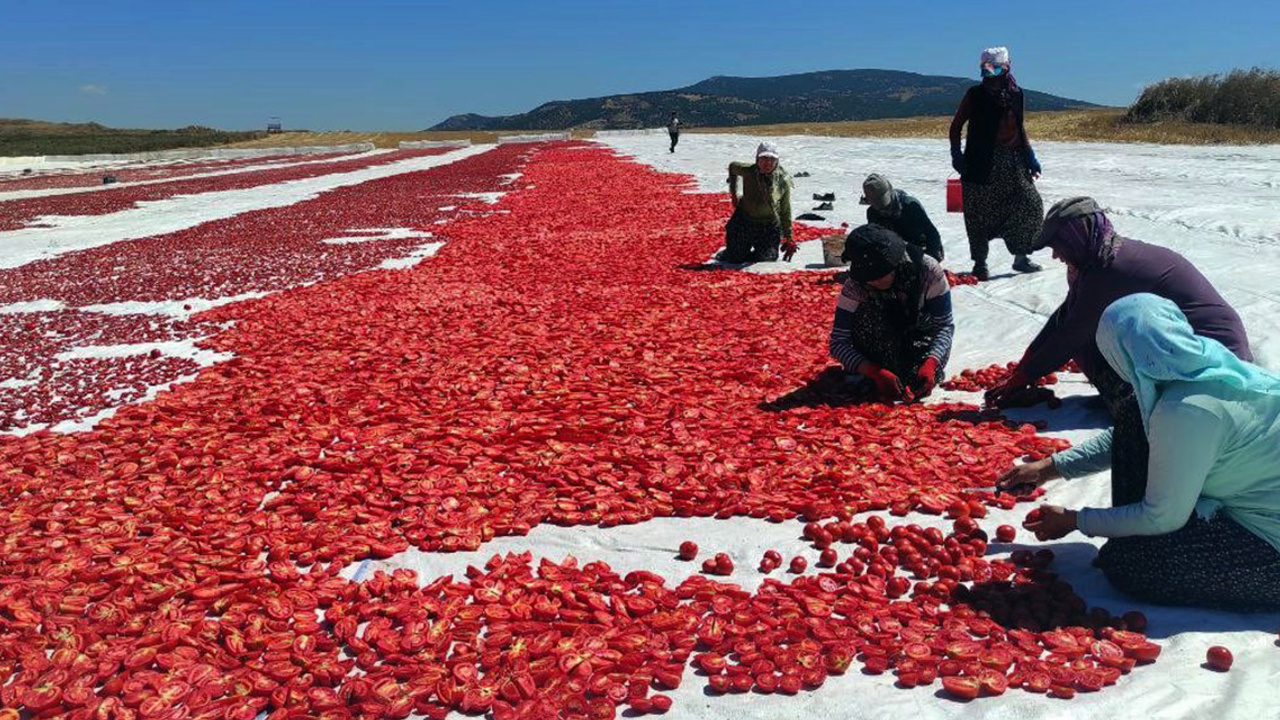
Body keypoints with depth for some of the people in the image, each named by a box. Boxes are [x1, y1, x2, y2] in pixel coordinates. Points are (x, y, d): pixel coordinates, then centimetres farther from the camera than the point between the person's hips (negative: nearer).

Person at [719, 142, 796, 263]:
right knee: (734, 259, 1)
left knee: (765, 259, -2)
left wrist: (789, 238, -1)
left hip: (770, 226, 0)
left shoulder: (783, 182, -12)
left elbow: (785, 212, -2)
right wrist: (733, 193, 8)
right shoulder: (748, 171, -15)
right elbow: (732, 166, 9)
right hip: (744, 221, 0)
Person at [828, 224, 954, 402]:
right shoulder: (854, 287, -28)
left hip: (920, 336, -1)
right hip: (883, 344, 1)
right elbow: (838, 342, -27)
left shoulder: (928, 270, -28)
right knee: (865, 313, -32)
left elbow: (945, 325, -23)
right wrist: (877, 373, -42)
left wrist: (930, 364, -41)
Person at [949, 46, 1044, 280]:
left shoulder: (1016, 94, 9)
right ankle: (980, 262, 11)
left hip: (1014, 163, 4)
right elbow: (956, 125, 1)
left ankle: (1021, 257, 15)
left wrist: (1030, 156, 16)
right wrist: (956, 154, -11)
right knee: (979, 213, -1)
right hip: (982, 164, -4)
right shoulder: (975, 95, -3)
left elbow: (1019, 127, 19)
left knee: (1030, 205, 1)